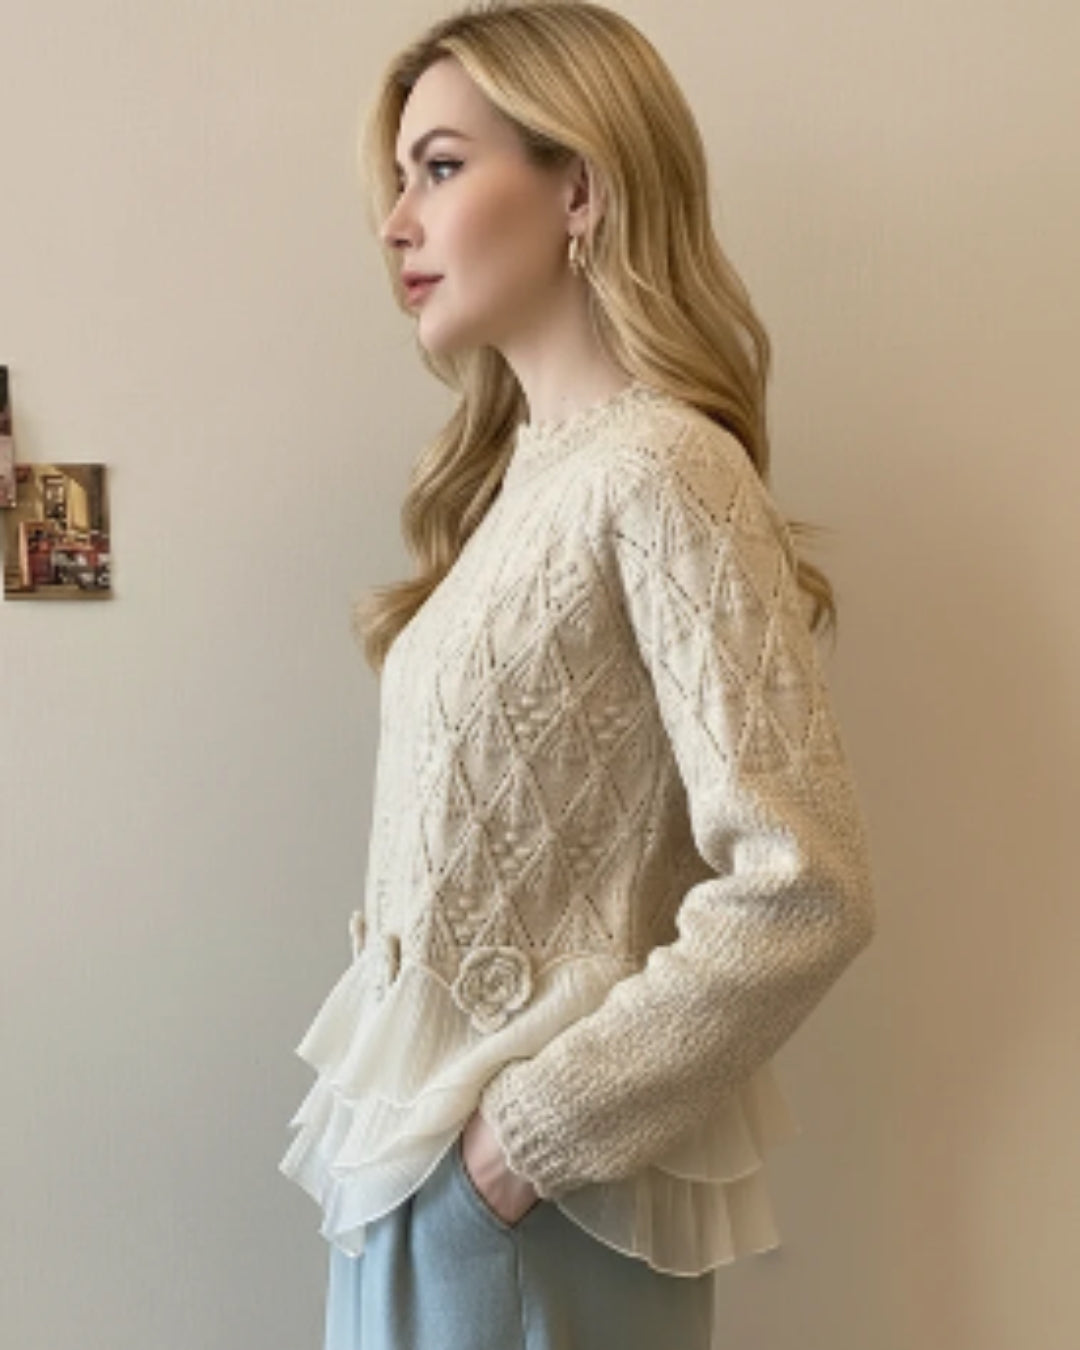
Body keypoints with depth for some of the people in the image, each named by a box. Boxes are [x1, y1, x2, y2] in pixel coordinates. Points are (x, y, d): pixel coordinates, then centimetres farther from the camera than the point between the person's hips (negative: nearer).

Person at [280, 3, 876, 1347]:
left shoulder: (659, 469, -18)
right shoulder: (520, 467, 6)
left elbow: (801, 891, -24)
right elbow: (451, 855, 9)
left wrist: (543, 1122, -16)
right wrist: (399, 1115, 3)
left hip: (522, 1190, -7)